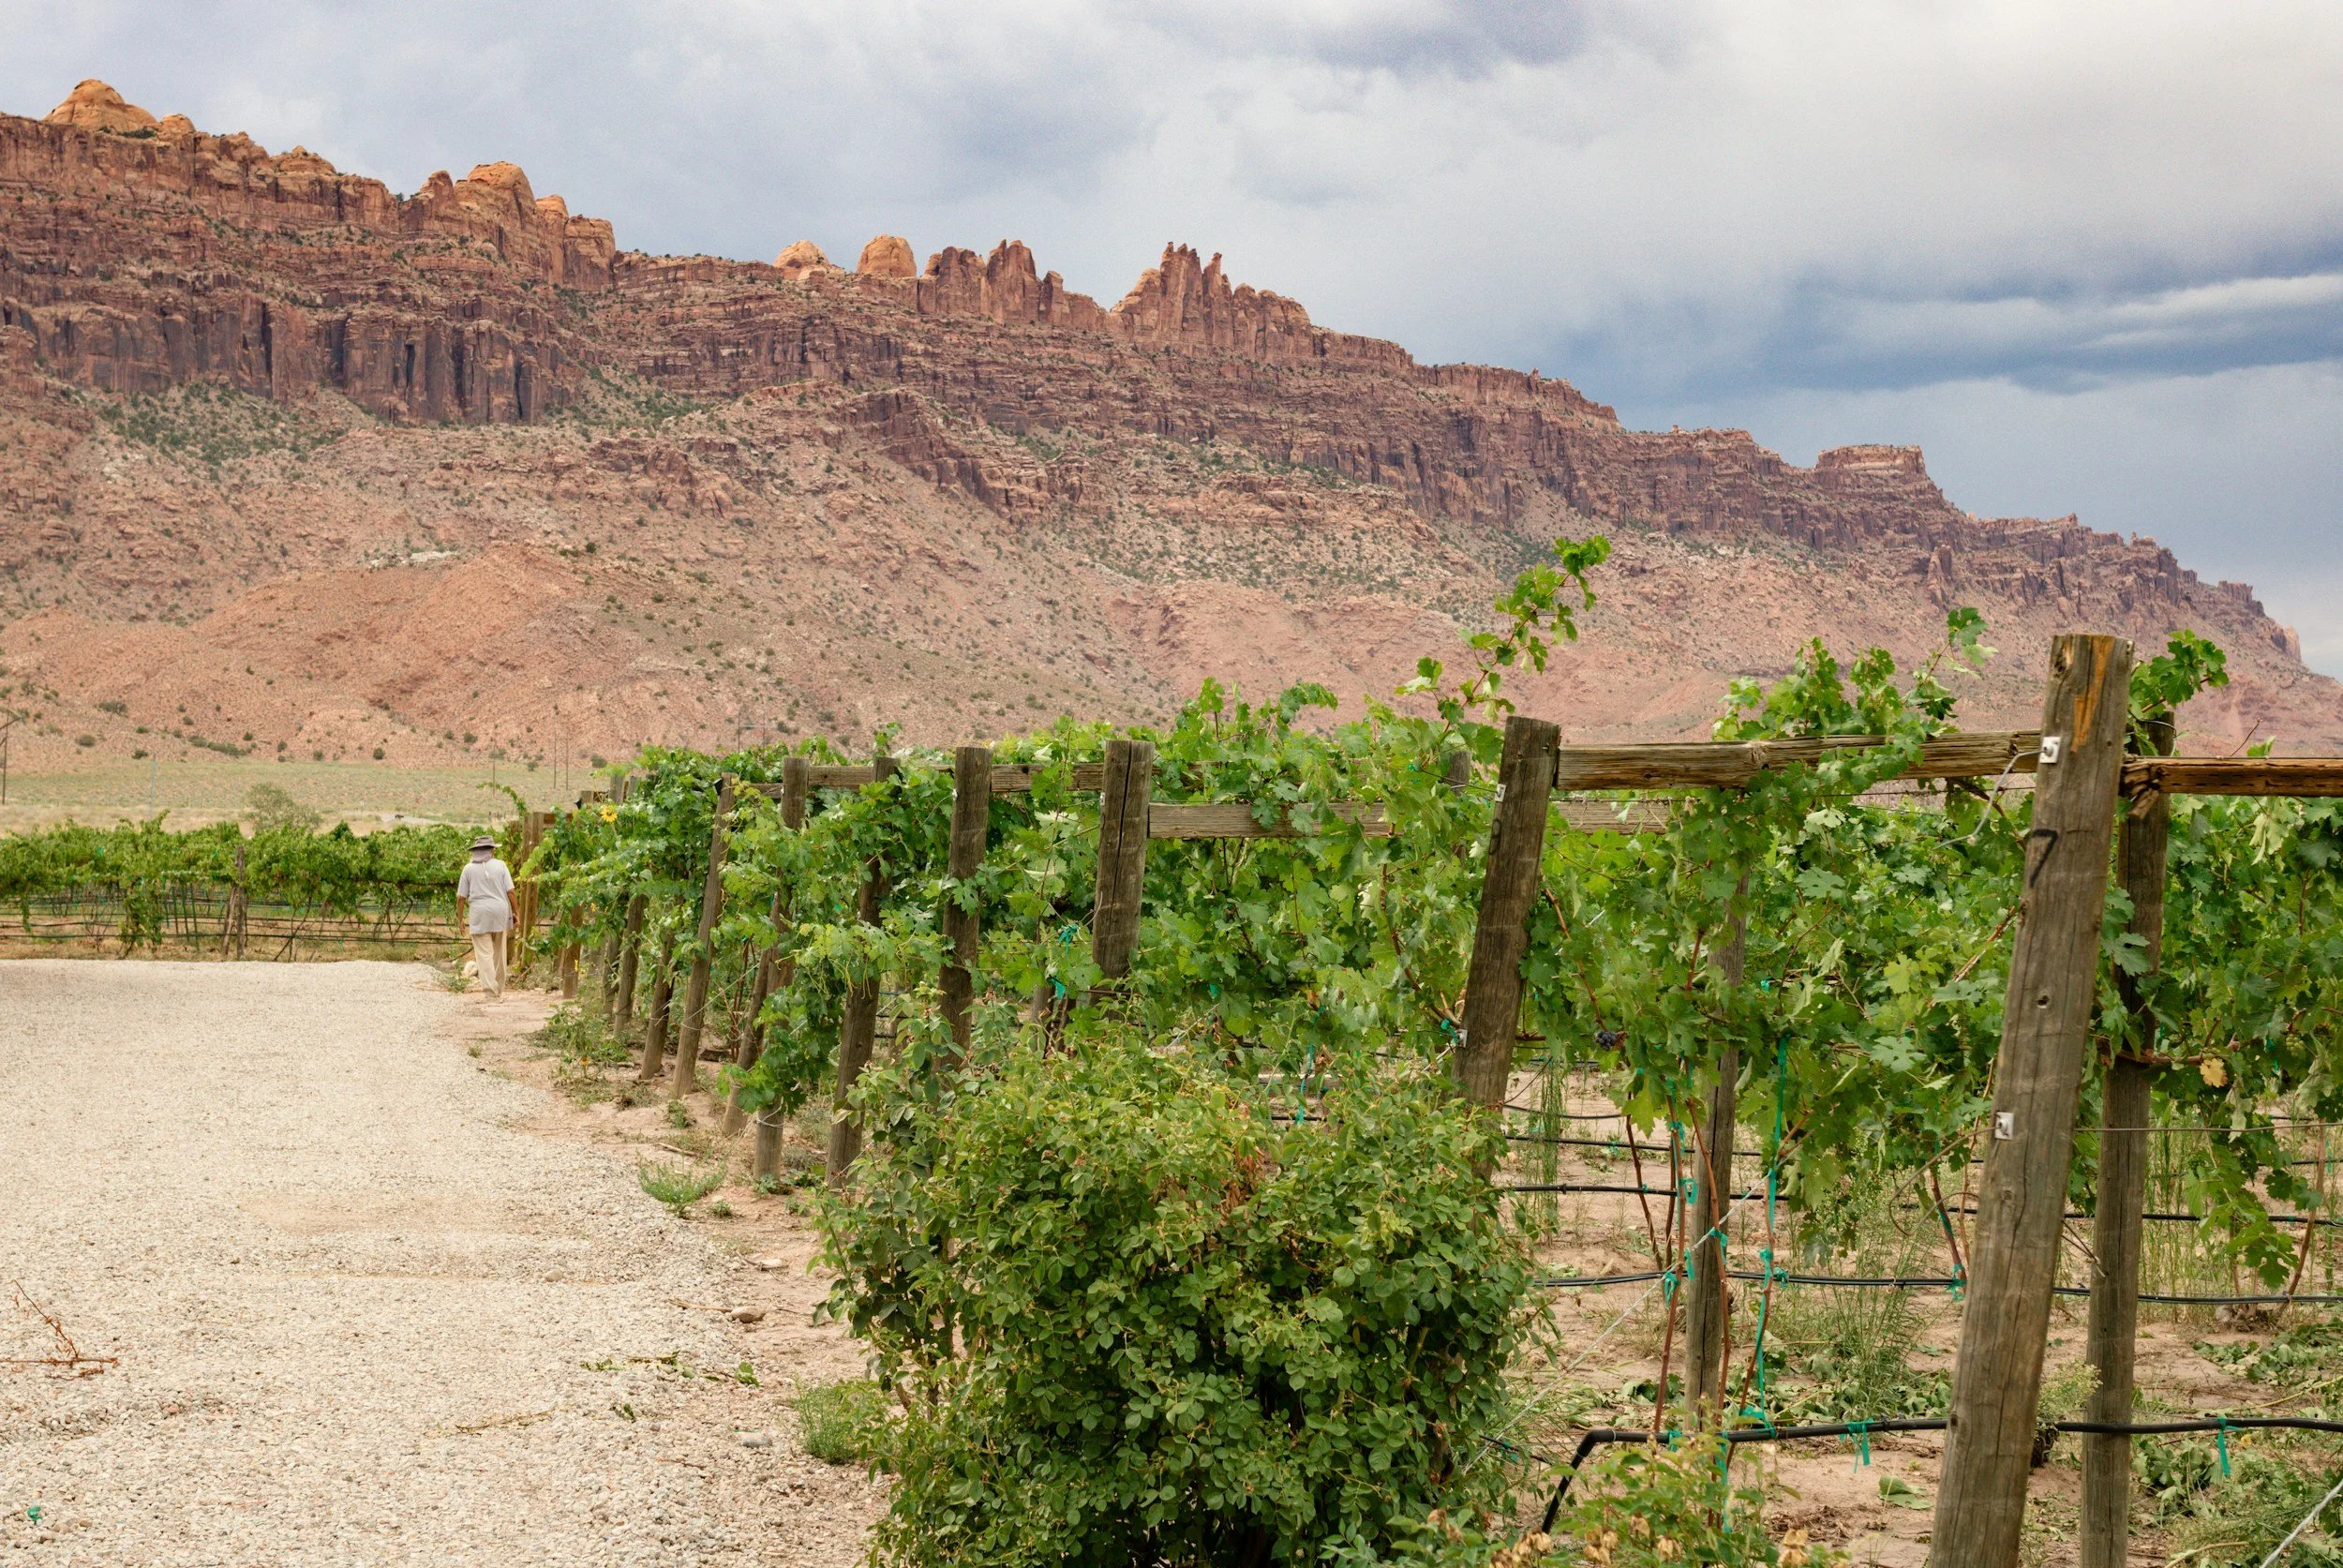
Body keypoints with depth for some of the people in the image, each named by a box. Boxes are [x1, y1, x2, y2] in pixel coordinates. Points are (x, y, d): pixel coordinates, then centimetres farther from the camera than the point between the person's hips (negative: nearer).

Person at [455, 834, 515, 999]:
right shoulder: (500, 865, 2)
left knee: (484, 954, -3)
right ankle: (499, 989, 25)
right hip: (500, 911, 2)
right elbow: (510, 891, -1)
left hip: (479, 914, -2)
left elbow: (461, 897, 0)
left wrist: (460, 918, 11)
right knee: (499, 953, 15)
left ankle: (491, 991, -13)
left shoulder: (469, 869, 1)